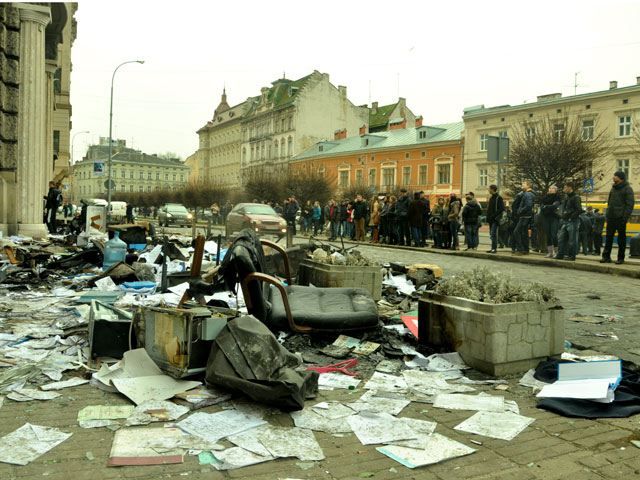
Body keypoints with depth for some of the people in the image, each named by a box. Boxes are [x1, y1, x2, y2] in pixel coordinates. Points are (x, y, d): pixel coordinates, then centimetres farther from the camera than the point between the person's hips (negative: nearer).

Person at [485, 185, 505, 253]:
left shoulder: (498, 198, -8)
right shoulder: (491, 197, 18)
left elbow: (502, 209, -15)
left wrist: (494, 216, -19)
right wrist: (488, 217, 12)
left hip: (495, 219, -9)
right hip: (491, 219, 9)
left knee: (493, 233, -14)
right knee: (491, 234, 9)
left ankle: (494, 248, -15)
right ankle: (493, 248, 13)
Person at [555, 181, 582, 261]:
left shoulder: (576, 198, -9)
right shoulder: (565, 197, 15)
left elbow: (579, 210, -15)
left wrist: (571, 217, -16)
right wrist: (562, 215, 11)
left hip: (572, 221, -8)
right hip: (564, 221, 8)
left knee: (572, 239, -1)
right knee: (561, 238, 6)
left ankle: (571, 255, 4)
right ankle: (560, 254, 11)